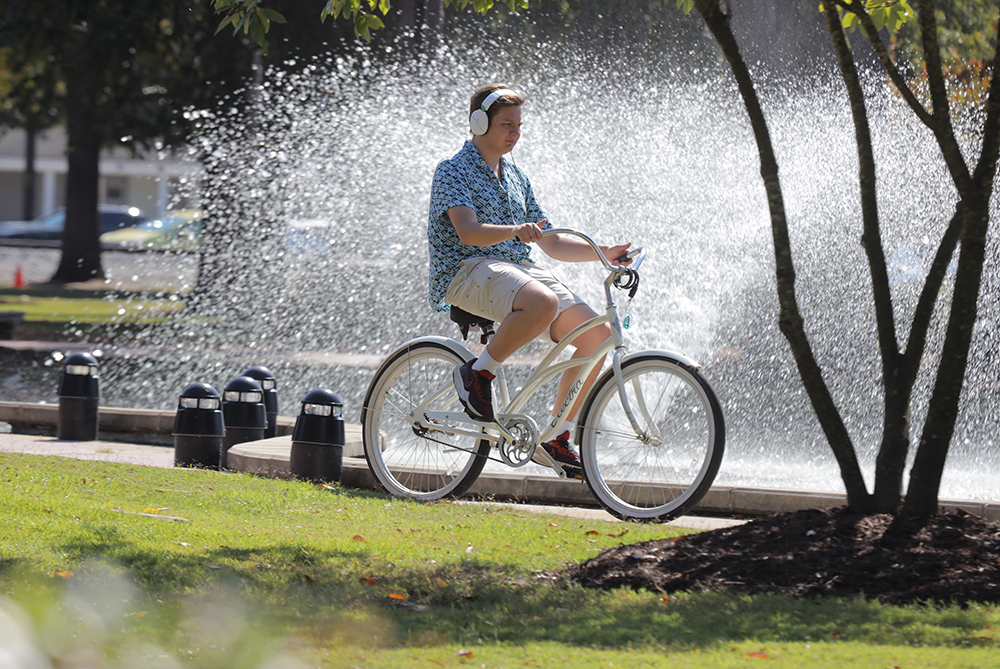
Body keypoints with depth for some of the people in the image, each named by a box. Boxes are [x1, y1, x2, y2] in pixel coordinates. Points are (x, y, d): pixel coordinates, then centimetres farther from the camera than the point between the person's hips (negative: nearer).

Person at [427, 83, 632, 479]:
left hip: (519, 268, 8)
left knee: (597, 333, -12)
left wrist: (604, 252, 9)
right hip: (467, 272, -8)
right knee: (542, 303, -39)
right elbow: (468, 232, -18)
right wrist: (515, 232, -36)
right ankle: (478, 373, -17)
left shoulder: (515, 178, 23)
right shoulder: (454, 171, -1)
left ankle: (558, 436, -2)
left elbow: (551, 244, 23)